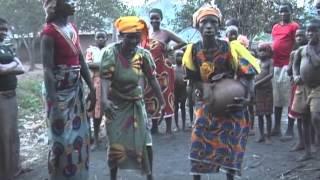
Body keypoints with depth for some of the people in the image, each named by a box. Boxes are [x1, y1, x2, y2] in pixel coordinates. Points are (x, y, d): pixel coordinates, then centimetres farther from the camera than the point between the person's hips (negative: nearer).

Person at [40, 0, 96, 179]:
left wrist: (92, 89, 10)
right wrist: (52, 101, -25)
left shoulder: (73, 28, 8)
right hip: (60, 92, -7)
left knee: (80, 135, 13)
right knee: (62, 138, 2)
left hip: (76, 89, 7)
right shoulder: (49, 32, -15)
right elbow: (47, 69, -20)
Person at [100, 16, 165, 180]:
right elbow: (105, 78, -25)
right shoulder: (110, 53, -16)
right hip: (116, 104, -2)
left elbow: (152, 79, -2)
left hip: (136, 103, 2)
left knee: (145, 142, 2)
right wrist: (104, 99, -41)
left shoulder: (143, 54, -8)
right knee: (115, 144, 3)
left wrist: (162, 102, -1)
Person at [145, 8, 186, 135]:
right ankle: (154, 127, 18)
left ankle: (168, 128, 5)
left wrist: (170, 49, -7)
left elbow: (182, 43, -3)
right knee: (151, 97, 8)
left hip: (164, 69, -4)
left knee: (166, 95, 0)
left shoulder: (166, 33, -3)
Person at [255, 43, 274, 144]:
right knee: (259, 114, 7)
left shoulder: (270, 61, -1)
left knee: (267, 114, 0)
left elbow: (271, 75, -14)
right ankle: (261, 135, 14)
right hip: (257, 90, 4)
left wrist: (259, 82, -19)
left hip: (267, 89, -4)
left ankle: (268, 136, 5)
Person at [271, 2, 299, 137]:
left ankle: (290, 129, -1)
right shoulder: (275, 27, 19)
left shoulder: (294, 26, -1)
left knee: (289, 96, -6)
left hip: (288, 65, -7)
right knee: (277, 97, 10)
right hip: (275, 65, 7)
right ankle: (277, 127, 17)